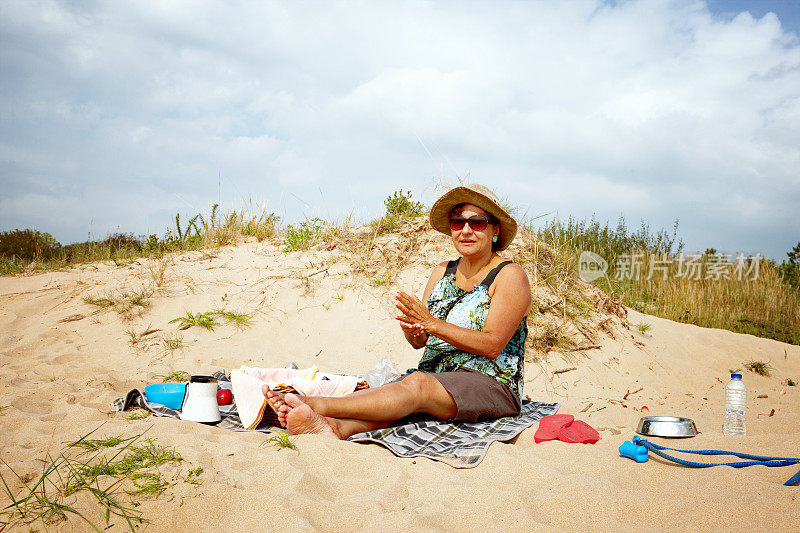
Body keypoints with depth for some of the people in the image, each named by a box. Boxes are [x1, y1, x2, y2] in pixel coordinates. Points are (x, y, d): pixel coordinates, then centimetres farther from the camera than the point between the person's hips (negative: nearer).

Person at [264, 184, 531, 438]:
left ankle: (316, 404, -45)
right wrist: (412, 330, -17)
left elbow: (492, 346, -14)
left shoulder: (510, 275, -3)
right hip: (435, 377, 5)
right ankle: (336, 427, -56)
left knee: (417, 384, -34)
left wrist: (431, 323, -21)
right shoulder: (442, 272, 15)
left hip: (493, 384, -5)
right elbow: (418, 342, 9)